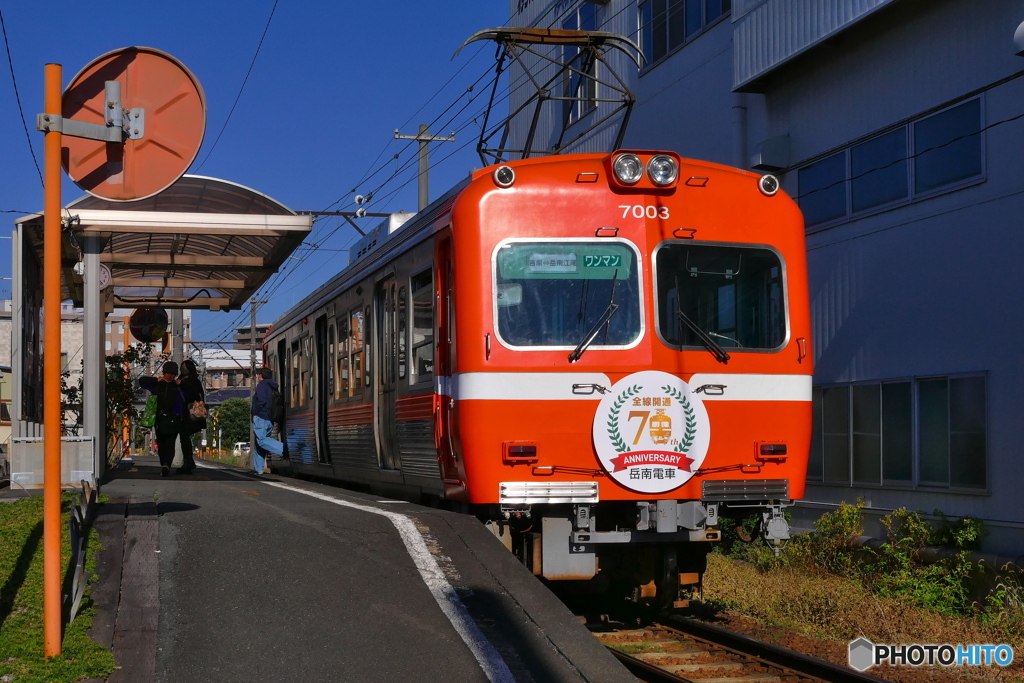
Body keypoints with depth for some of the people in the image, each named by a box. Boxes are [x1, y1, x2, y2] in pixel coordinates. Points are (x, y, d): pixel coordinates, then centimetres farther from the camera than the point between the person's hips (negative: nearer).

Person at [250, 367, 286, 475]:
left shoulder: (262, 384, -5)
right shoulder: (273, 387, 20)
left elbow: (261, 400, -19)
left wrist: (254, 412, -9)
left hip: (260, 417, -9)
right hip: (270, 420, 9)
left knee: (261, 440, -19)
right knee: (258, 444, 11)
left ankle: (284, 450, -35)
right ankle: (258, 468, 8)